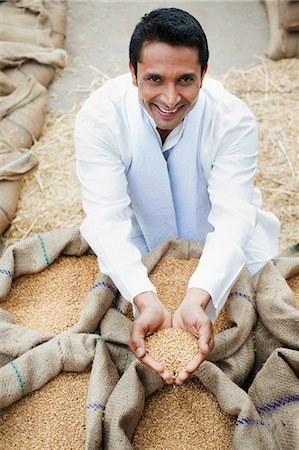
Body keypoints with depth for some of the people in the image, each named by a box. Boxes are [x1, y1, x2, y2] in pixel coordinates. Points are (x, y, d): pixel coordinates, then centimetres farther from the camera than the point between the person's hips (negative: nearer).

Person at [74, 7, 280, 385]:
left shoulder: (233, 120, -28)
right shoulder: (99, 117, -29)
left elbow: (232, 219, -33)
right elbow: (108, 219, -34)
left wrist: (195, 300, -50)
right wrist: (146, 301, -49)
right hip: (139, 239, 0)